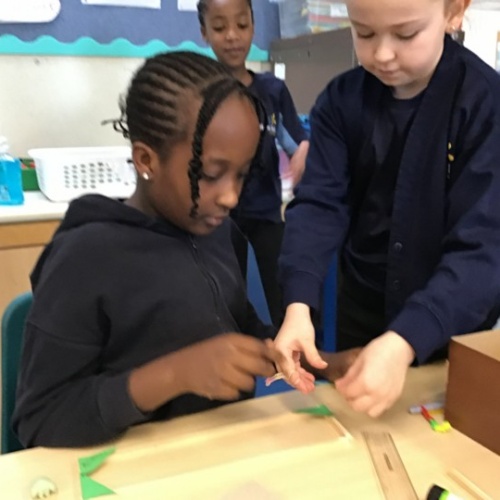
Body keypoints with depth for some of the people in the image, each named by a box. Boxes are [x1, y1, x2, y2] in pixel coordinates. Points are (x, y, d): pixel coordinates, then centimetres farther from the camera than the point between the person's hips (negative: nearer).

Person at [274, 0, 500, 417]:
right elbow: (320, 203, -15)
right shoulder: (341, 100, -8)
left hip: (454, 326, -2)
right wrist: (298, 304, -31)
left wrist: (405, 341, -39)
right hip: (361, 314, 3)